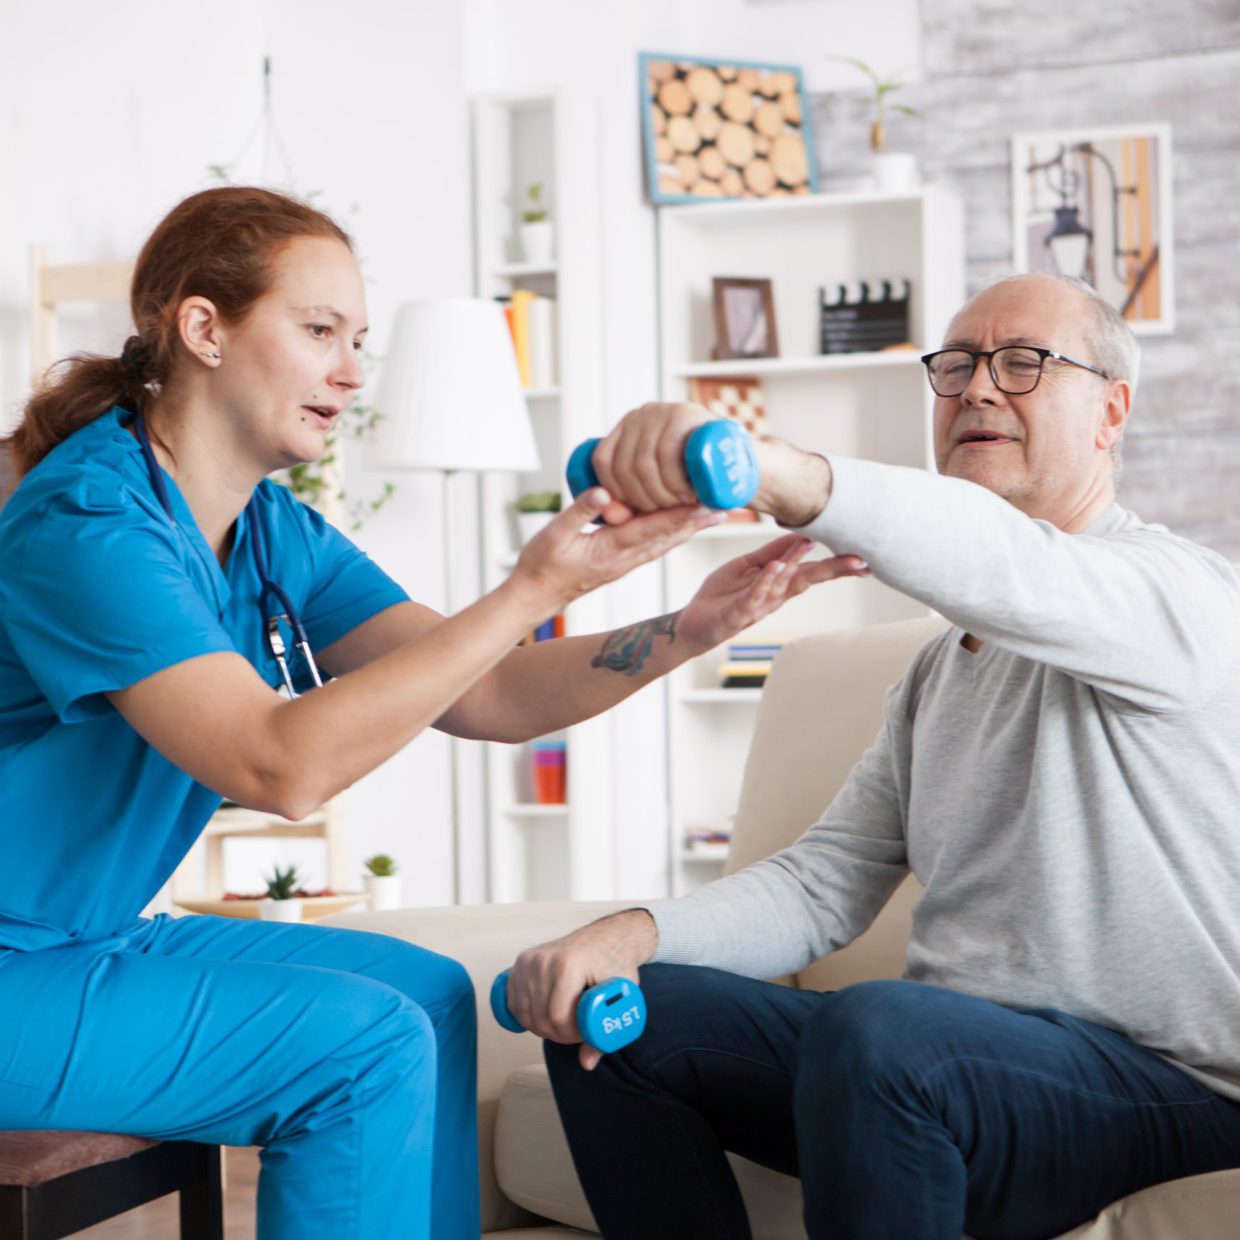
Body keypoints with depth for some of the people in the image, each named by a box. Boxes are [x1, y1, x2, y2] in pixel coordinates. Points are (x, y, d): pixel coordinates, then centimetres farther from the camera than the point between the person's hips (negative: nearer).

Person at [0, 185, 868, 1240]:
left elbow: (488, 698, 0)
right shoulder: (88, 521, -22)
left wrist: (689, 631, -15)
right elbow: (280, 767, -32)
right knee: (367, 1043, -16)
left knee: (428, 994, 9)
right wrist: (533, 591, -33)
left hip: (96, 940, 9)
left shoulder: (274, 534, 5)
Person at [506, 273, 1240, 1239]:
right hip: (948, 1055, 8)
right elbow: (826, 884, 12)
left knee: (877, 1030, -37)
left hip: (1162, 1088, -8)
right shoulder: (942, 666, 20)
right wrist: (636, 934, -8)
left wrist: (773, 471, -50)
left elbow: (1005, 568, -32)